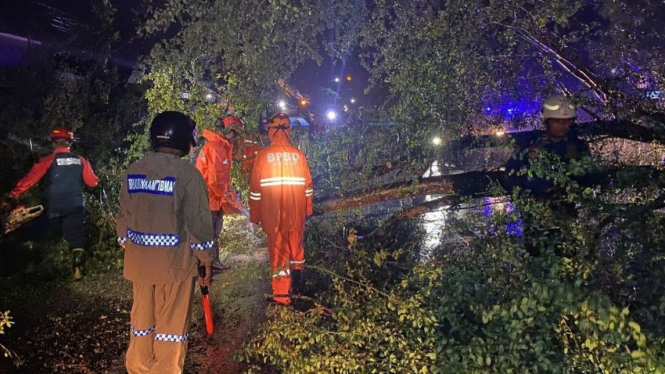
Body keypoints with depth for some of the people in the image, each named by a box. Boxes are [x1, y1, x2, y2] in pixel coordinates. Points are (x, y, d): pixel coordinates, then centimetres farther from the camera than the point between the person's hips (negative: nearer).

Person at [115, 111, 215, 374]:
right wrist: (207, 260, -3)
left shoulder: (133, 170, 4)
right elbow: (199, 221, -13)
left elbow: (124, 216, 10)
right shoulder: (186, 172, -14)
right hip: (174, 261, -6)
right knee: (171, 322, 8)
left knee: (142, 315, 21)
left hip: (140, 260, 6)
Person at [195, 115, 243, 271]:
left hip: (215, 198, 10)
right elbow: (215, 177, -26)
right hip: (208, 198, -10)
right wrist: (223, 195, -12)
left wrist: (229, 189, 7)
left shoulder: (223, 146, 10)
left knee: (214, 231, 19)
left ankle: (214, 261, 32)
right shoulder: (215, 147, -22)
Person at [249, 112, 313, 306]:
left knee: (278, 251, 6)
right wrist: (307, 209, 15)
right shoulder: (298, 154, -4)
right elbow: (307, 185, 3)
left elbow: (255, 189, -4)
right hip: (296, 212, 2)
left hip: (273, 213, -2)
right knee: (296, 246, 22)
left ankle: (282, 294, 13)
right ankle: (296, 284, 32)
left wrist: (254, 215, 6)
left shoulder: (263, 155, -8)